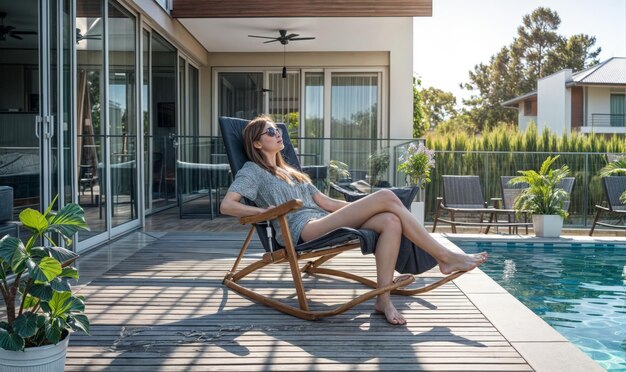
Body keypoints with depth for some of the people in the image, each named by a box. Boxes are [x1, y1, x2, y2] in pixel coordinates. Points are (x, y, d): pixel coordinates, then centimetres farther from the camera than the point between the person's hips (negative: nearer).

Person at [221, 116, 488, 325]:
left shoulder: (290, 172, 32)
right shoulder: (253, 171, 11)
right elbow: (226, 205, -3)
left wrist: (363, 207, 17)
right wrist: (264, 210, -14)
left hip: (324, 221, 8)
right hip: (304, 229, -8)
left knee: (390, 221, -21)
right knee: (386, 197, -19)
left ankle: (383, 299, -24)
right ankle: (445, 256, -13)